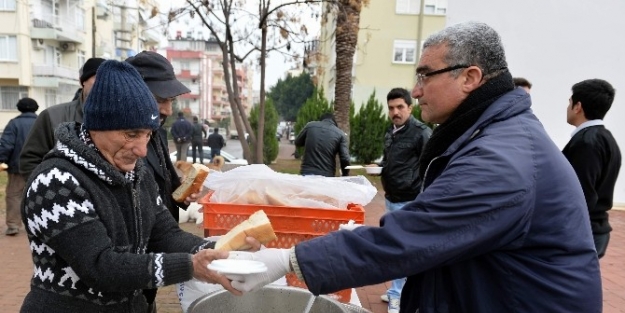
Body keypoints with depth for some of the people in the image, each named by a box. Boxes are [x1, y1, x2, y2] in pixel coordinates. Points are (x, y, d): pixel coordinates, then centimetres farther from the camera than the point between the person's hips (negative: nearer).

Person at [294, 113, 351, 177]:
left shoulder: (310, 125, 8)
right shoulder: (340, 134, 3)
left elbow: (297, 143, 21)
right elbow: (345, 159, -4)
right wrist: (345, 176, 9)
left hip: (307, 173, 2)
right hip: (327, 176, -1)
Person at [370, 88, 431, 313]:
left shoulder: (422, 132, -14)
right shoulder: (390, 132, 11)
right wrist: (379, 165, 12)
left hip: (410, 201, -8)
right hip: (391, 198, 8)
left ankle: (397, 294, 14)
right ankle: (398, 291, 32)